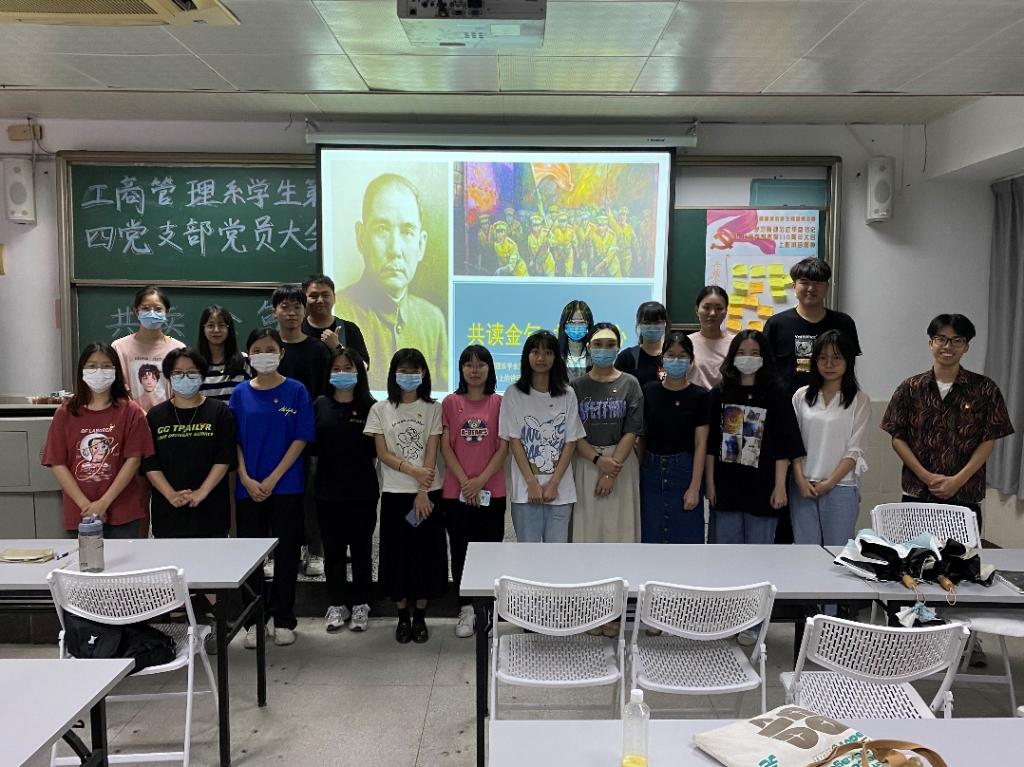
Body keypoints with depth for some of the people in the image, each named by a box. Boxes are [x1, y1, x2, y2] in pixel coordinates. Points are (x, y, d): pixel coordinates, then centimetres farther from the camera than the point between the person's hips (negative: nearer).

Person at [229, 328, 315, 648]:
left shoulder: (296, 391, -2)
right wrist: (246, 480, -9)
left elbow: (301, 439, -6)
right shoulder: (241, 393, 4)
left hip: (286, 487, -2)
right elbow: (234, 441, 4)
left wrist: (273, 478, -12)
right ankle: (254, 621, 20)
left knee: (286, 552, 5)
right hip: (248, 487, 2)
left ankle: (283, 620, 18)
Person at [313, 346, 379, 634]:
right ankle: (337, 604, 23)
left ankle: (360, 604, 21)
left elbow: (377, 448, -4)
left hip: (362, 489, -2)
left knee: (361, 548, 8)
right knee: (333, 548, 9)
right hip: (328, 489, 2)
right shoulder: (320, 405, 6)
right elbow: (310, 444, 5)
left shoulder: (370, 406, -1)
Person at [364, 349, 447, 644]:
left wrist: (423, 492, -13)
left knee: (426, 554, 4)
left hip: (428, 493, 0)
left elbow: (432, 452, -4)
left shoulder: (433, 409, 2)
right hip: (395, 493, 0)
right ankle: (402, 617, 18)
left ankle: (420, 617, 17)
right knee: (397, 554, 4)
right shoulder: (380, 410, 3)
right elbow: (382, 454, -3)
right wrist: (412, 470, -17)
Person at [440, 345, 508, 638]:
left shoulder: (499, 403, 1)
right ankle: (466, 610, 18)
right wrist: (465, 481, -10)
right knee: (460, 550, 7)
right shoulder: (450, 403, 2)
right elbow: (446, 446, -1)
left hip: (491, 491, -1)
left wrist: (481, 480, -11)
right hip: (456, 491, 1)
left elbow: (503, 447, -3)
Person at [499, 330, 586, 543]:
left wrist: (554, 483, -7)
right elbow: (514, 441, -3)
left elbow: (571, 442, 2)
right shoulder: (514, 394, 0)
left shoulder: (567, 395, 4)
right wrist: (532, 483, -10)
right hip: (526, 490, -1)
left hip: (560, 489, 1)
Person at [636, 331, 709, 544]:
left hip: (684, 471, -2)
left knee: (685, 537, 2)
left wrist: (694, 487, -10)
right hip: (652, 470, 3)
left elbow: (701, 444, -5)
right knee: (651, 535, 8)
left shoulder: (699, 396, -4)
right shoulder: (649, 392, 3)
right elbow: (641, 437, 8)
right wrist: (636, 474, 4)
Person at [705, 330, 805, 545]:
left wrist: (780, 486, -8)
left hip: (761, 489, -2)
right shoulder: (719, 394, 4)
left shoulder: (776, 396, -1)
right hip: (726, 488, 2)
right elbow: (710, 445, 5)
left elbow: (783, 448, -4)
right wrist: (710, 483, 2)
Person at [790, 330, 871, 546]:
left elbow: (854, 450, -3)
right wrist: (800, 480, -6)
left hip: (840, 486, -2)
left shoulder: (859, 401, 0)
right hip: (803, 487, 2)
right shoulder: (802, 396, 8)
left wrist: (829, 483, -9)